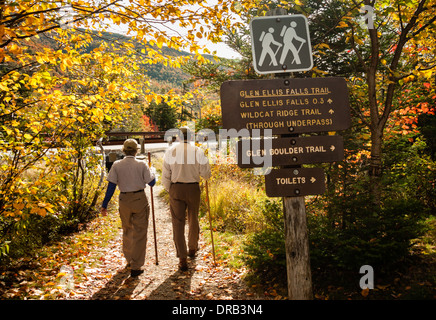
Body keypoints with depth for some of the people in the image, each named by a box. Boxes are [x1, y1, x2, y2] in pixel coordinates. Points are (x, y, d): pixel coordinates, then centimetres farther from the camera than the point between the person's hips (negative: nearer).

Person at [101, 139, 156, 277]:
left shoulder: (117, 165, -2)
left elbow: (111, 186, -4)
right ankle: (135, 267, 3)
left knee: (127, 230, 22)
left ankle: (129, 260, 37)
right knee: (139, 233, 4)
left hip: (124, 200, 3)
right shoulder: (142, 164, -7)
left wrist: (105, 205, 1)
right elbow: (151, 182, -3)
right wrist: (153, 175, 19)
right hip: (140, 199, -3)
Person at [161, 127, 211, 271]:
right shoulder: (198, 151, -4)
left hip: (176, 189, 0)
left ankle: (182, 258, 1)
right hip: (193, 188, 1)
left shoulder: (170, 151, -2)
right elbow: (206, 174, -4)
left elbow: (165, 175, -1)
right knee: (193, 220, 20)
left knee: (178, 222, 5)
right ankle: (192, 249, 39)